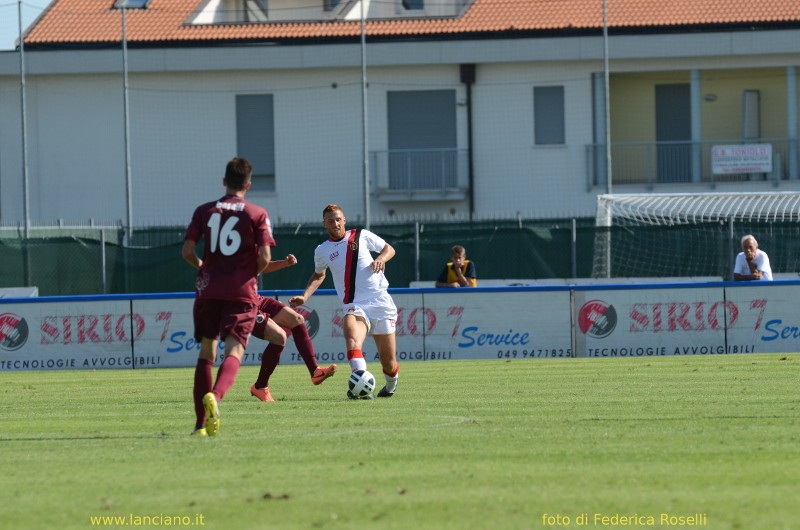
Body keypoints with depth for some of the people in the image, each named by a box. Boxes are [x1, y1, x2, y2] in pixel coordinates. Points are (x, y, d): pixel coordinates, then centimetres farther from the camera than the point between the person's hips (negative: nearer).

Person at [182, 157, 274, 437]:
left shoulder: (204, 211, 6)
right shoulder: (257, 214, 1)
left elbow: (187, 251, 0)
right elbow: (264, 258, -7)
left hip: (209, 288, 2)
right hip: (242, 290, -2)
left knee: (206, 353, 12)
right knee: (234, 351, -9)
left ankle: (201, 423, 9)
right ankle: (215, 396, -39)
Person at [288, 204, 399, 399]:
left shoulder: (362, 236, 6)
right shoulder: (322, 250, 11)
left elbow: (389, 249, 18)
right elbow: (319, 275, 30)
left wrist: (381, 259, -4)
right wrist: (304, 297, 15)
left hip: (381, 304, 0)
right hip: (354, 307, 0)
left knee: (389, 365, 4)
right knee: (352, 339, -36)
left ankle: (391, 386, 39)